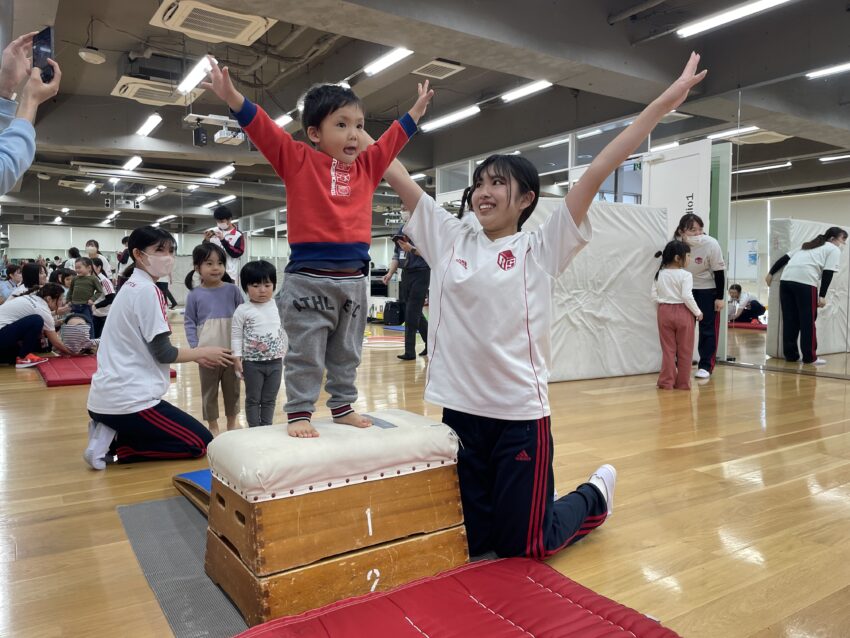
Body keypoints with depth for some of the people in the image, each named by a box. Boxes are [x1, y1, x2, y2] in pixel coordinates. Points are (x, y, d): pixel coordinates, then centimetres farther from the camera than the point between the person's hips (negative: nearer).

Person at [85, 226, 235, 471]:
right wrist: (203, 352, 0)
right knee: (201, 443, 0)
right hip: (127, 401, -10)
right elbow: (162, 352, -15)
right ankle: (115, 446, -5)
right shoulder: (147, 290, -15)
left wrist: (195, 355, 14)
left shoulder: (131, 287, 15)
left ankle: (110, 436, 8)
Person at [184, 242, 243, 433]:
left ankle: (232, 423, 32)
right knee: (209, 391, 11)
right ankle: (213, 426, 25)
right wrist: (195, 347, -8)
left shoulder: (232, 290, -1)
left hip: (231, 351, 1)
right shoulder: (195, 295, -3)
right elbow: (189, 322, 1)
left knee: (233, 389, 14)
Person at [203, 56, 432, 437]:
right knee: (305, 355, 3)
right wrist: (231, 97, -24)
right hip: (309, 279, -5)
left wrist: (415, 112, 33)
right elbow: (262, 128, -10)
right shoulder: (298, 159, -2)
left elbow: (392, 140, 25)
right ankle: (299, 412, 15)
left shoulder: (366, 167, 11)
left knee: (347, 354, 16)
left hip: (353, 279, 5)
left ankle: (342, 407, 30)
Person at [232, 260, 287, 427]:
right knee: (253, 399, 9)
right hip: (252, 363, -3)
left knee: (270, 399, 13)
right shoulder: (243, 310, -8)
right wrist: (237, 357, -9)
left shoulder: (278, 307, 2)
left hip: (275, 361, 3)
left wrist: (286, 353, 12)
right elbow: (236, 335, -5)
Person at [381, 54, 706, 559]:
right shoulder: (451, 240, 6)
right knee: (469, 541, 15)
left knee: (524, 546, 9)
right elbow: (397, 175, 9)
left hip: (519, 413, -4)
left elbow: (598, 172, -9)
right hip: (459, 408, 4)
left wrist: (665, 102, -10)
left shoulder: (540, 249, -4)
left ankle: (595, 494, 36)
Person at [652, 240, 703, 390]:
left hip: (664, 312, 4)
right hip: (683, 312, -4)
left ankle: (666, 382, 8)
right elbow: (687, 297, -17)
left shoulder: (660, 274, 4)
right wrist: (698, 312, -6)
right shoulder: (685, 275, -12)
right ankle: (683, 383, 14)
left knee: (668, 349, 9)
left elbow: (654, 296, 3)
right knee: (684, 350, 7)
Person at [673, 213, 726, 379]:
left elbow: (719, 272, -15)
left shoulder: (711, 244, -24)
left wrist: (720, 297, -12)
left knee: (708, 328, 1)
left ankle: (706, 365, 8)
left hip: (708, 289, -3)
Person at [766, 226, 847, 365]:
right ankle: (810, 357, 6)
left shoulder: (808, 246, 32)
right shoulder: (834, 250, 13)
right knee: (808, 321, 1)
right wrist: (822, 296, -2)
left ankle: (790, 354, 13)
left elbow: (785, 257, 24)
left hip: (786, 279, 7)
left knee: (789, 320, 9)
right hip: (805, 282, -6)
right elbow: (828, 273, 1)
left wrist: (771, 273, 27)